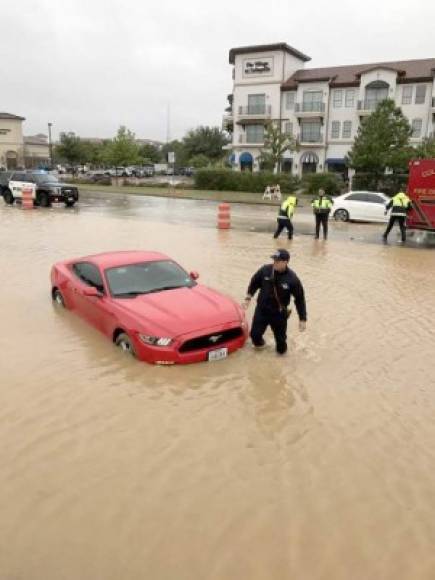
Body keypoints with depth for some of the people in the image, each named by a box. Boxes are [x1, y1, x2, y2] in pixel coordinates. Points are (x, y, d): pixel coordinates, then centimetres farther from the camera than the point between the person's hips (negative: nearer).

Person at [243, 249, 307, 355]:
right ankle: (259, 343, 42)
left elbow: (299, 299, -9)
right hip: (261, 310, 2)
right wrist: (248, 297, 1)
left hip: (279, 314, -2)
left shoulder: (292, 279, -18)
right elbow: (254, 283, 6)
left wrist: (302, 319, -8)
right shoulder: (265, 270, -13)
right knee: (255, 334, 5)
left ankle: (281, 349, 44)